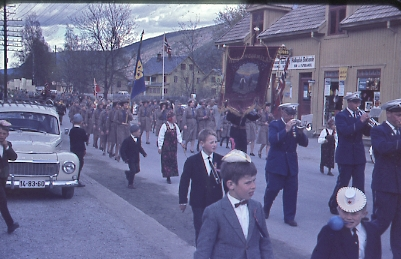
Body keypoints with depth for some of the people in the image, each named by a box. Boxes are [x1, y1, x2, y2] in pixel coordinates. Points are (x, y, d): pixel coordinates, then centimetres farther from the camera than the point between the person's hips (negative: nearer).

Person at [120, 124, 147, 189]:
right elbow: (122, 150, -17)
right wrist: (125, 159, -24)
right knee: (133, 170, -8)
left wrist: (144, 153, 3)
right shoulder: (127, 140, -19)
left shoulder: (138, 139, 1)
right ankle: (130, 184, 10)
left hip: (136, 159, 7)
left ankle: (128, 173, 40)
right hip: (130, 159, -7)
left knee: (137, 170, 9)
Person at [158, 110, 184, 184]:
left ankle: (170, 175, 17)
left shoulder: (175, 126, 5)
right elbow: (160, 137, -11)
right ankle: (167, 176, 8)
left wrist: (180, 142, -4)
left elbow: (178, 135, 12)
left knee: (173, 160, 5)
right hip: (166, 147, -6)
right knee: (166, 161, 0)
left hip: (173, 147, 6)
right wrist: (160, 147, -13)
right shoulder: (164, 126, -13)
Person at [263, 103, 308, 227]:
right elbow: (272, 140, -20)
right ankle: (265, 210, 26)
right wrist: (286, 129, -27)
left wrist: (300, 132, -16)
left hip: (291, 164, 4)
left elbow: (304, 143, 2)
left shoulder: (295, 126, 10)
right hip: (276, 163, -4)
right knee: (273, 188, 1)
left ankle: (289, 217, 9)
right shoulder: (275, 125, -2)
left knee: (292, 191, 0)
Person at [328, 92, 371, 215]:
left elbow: (367, 132, 7)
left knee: (359, 185, 5)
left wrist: (367, 122, -11)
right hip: (346, 155, -5)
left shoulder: (360, 115, 13)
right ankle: (333, 205, 19)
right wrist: (360, 121, -23)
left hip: (359, 155, 5)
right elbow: (345, 130, -22)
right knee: (342, 183, 2)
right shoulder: (341, 116, -5)